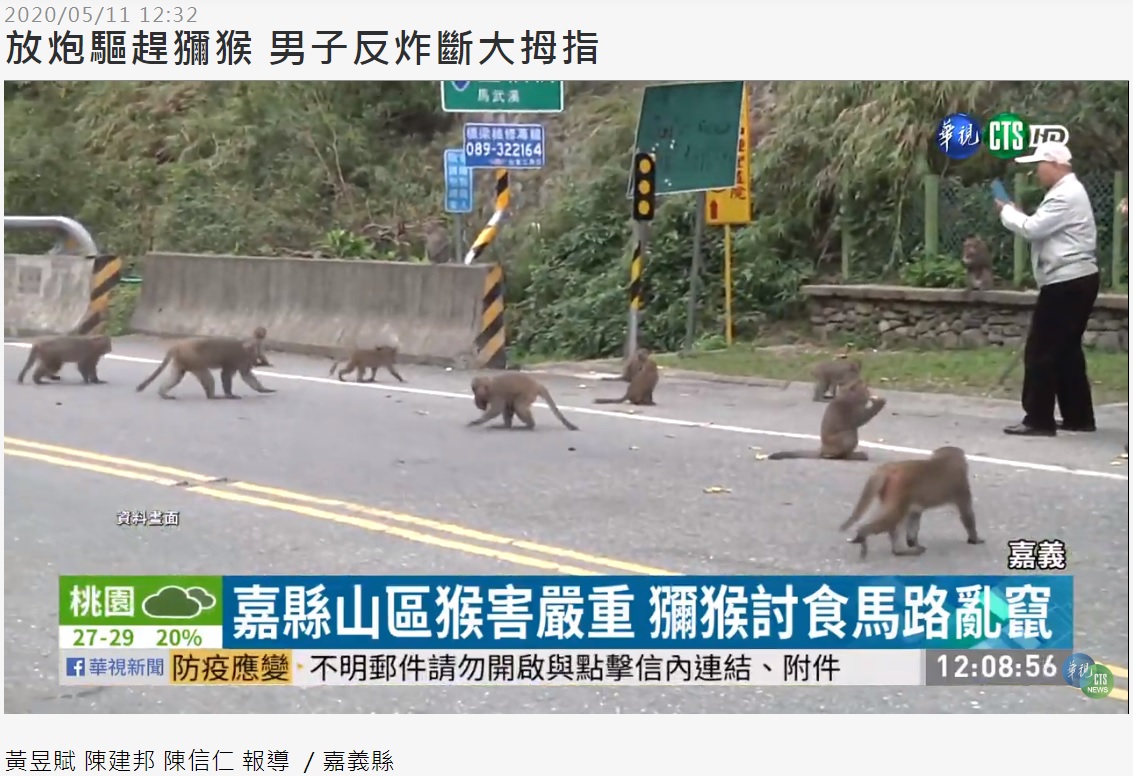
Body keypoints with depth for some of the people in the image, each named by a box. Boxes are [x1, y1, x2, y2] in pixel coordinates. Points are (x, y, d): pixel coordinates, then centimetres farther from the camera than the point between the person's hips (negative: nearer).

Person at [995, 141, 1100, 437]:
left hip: (1067, 283, -11)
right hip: (1076, 281, 11)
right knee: (1066, 350, 15)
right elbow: (1043, 230, 20)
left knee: (1041, 351, -7)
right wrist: (1017, 214, 6)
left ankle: (1039, 419, -4)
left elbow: (1032, 229, -19)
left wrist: (1006, 211, -3)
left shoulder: (1065, 195, -16)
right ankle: (1079, 416, 19)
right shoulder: (1068, 191, 19)